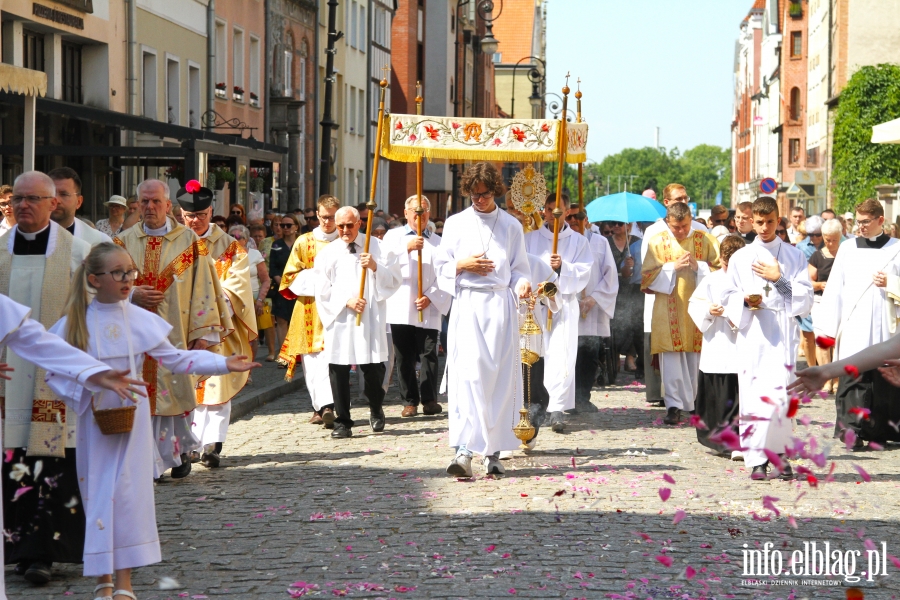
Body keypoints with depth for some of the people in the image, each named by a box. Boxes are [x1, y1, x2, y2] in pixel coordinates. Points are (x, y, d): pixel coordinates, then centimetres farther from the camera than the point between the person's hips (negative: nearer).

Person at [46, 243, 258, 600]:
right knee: (98, 493, 3)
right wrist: (84, 395, -16)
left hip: (132, 417, 1)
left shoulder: (140, 320, 0)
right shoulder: (75, 323, -4)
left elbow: (176, 359, 4)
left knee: (130, 493, -2)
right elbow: (53, 373, -1)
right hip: (95, 420, -1)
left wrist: (223, 364, -3)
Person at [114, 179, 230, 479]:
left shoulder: (189, 241, 3)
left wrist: (203, 333, -6)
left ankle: (181, 450, 21)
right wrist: (131, 295, -12)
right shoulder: (124, 242, 9)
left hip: (176, 336, -1)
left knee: (177, 393, 1)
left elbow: (204, 287, 1)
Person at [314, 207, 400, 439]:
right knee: (338, 371, -2)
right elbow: (322, 291, 4)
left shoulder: (377, 248, 6)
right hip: (339, 320, 1)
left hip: (371, 320, -1)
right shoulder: (327, 253, 8)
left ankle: (376, 412, 26)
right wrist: (346, 301, -10)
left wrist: (375, 267, -15)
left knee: (374, 369, 0)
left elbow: (395, 280, 2)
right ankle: (343, 422, 8)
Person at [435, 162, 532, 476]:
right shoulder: (455, 223, 8)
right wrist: (463, 265, -8)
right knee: (467, 375, -14)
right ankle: (463, 450, -21)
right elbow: (441, 267, 11)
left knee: (500, 378, 1)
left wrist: (523, 284, -11)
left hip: (500, 306, 1)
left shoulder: (511, 225, 9)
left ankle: (493, 452, 10)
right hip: (467, 306, -1)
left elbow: (519, 268, 11)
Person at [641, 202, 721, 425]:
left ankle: (696, 403, 15)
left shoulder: (704, 240, 6)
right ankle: (674, 405, -4)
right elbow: (646, 275, 1)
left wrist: (698, 266, -12)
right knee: (671, 358, -6)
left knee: (696, 358, 3)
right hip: (669, 310, -1)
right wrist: (673, 267, -11)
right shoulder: (657, 242, 4)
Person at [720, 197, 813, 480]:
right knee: (752, 396, -5)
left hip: (783, 333, -1)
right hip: (752, 335, 1)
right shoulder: (740, 258, 13)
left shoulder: (794, 256, 12)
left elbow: (806, 298, 5)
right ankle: (757, 460, 0)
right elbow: (728, 298, 12)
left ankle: (779, 454, 1)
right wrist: (746, 300, -8)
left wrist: (779, 279, -4)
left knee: (779, 395, -11)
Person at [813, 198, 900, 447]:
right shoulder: (847, 248, 10)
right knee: (853, 378, -8)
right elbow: (834, 290, 7)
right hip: (853, 330, 0)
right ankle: (853, 429, -10)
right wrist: (826, 328, 3)